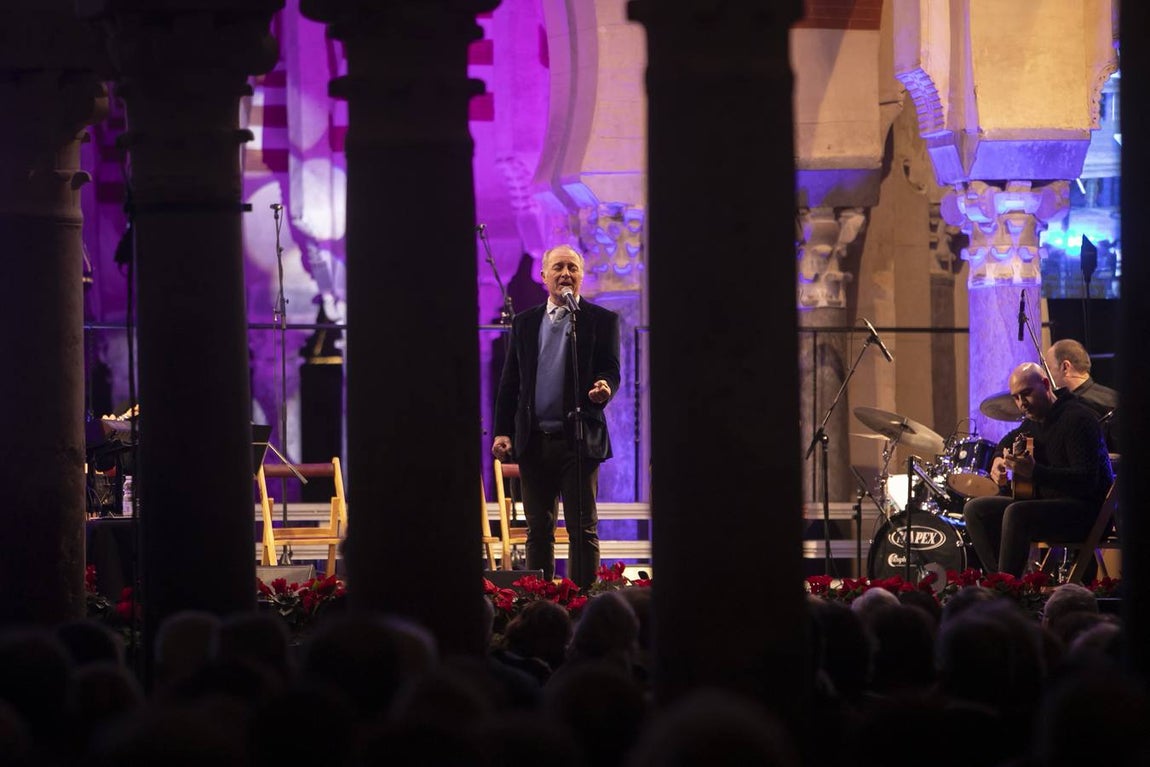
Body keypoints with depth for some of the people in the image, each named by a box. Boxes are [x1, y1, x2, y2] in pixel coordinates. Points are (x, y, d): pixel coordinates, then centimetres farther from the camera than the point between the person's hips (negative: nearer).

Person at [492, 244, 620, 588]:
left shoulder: (602, 321, 3)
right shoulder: (524, 323, 13)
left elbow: (610, 372, -1)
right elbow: (510, 382, 12)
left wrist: (604, 387, -25)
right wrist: (502, 431, 3)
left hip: (579, 440, -3)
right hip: (534, 441, 3)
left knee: (583, 530, -2)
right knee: (538, 530, 8)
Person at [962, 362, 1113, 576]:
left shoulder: (1077, 418, -16)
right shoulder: (1034, 422, 12)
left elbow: (1087, 480, -27)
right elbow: (1008, 442, 36)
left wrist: (1036, 472, -37)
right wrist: (998, 461, 11)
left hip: (1086, 510, -10)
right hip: (1048, 502, 10)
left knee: (1016, 513, -34)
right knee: (975, 510, 1)